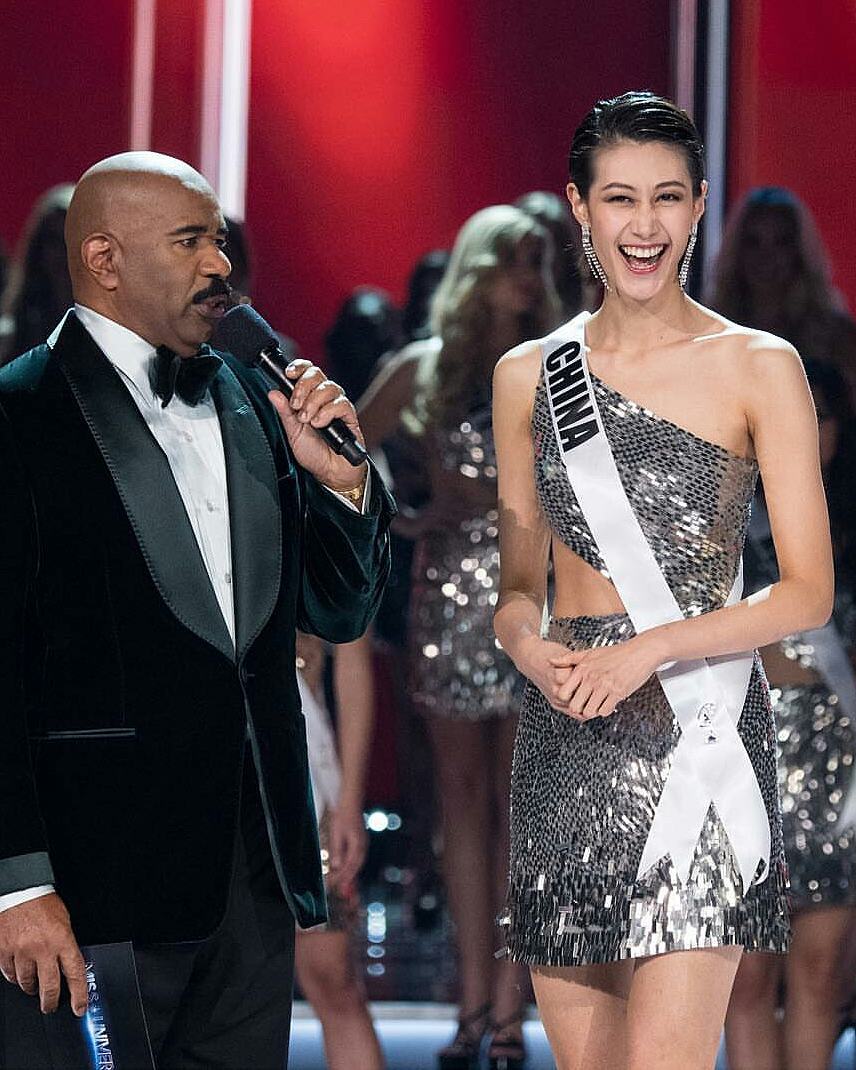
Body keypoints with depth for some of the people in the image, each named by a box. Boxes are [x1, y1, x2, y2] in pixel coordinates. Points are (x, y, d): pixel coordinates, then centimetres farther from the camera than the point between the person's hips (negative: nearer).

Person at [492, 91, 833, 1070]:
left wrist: (648, 651, -15)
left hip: (699, 733, -4)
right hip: (566, 740, 4)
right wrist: (530, 647, -7)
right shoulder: (529, 375, 10)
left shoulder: (758, 368, -1)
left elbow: (808, 592, -3)